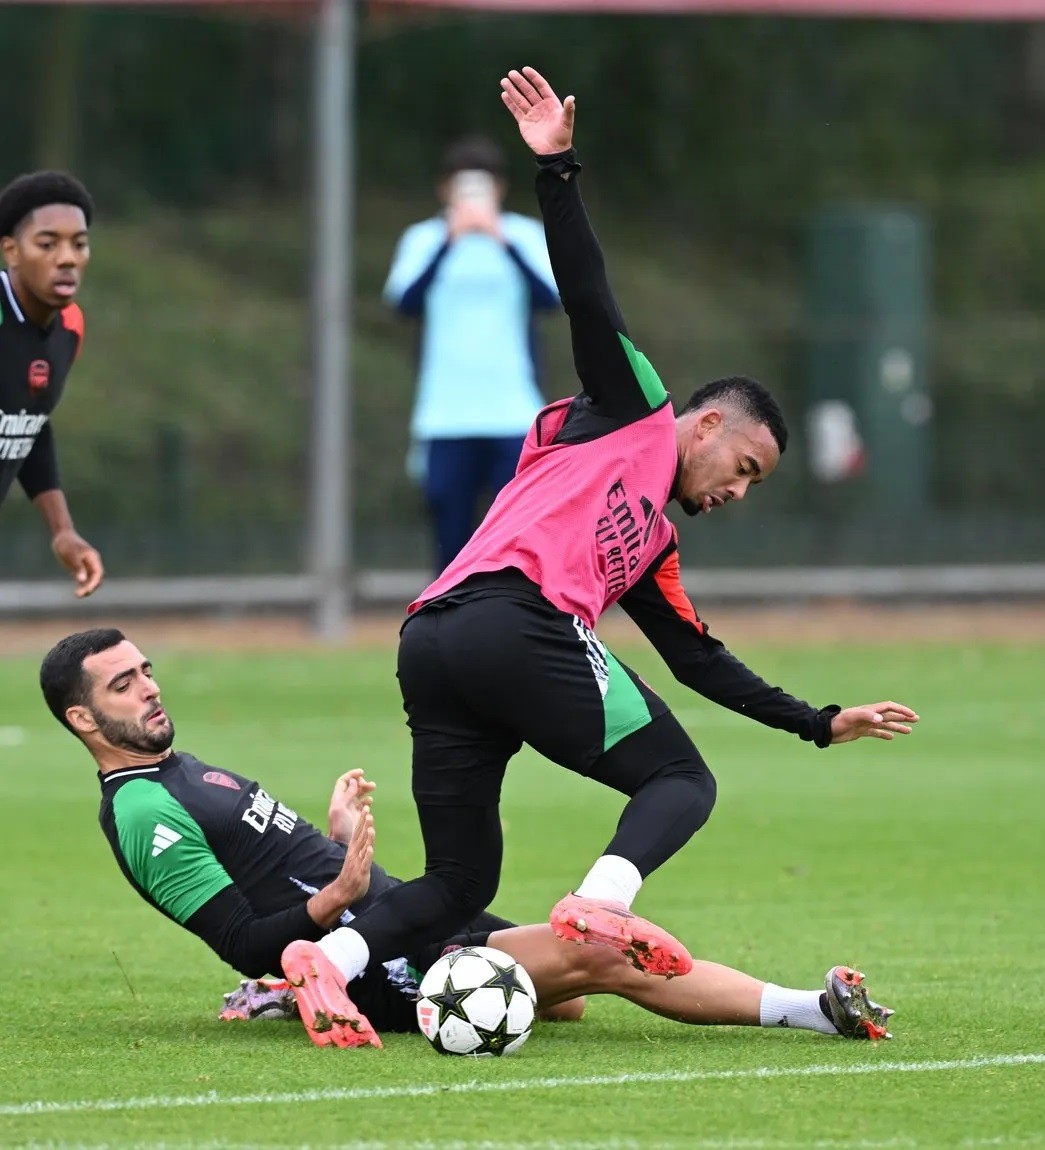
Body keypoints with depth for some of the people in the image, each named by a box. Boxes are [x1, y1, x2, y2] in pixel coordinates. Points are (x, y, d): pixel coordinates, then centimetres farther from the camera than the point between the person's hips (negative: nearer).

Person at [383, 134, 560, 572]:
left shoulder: (525, 235, 5)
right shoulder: (424, 238, 5)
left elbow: (550, 296, -11)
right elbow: (405, 300, -11)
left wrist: (505, 241, -26)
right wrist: (449, 241, -24)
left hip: (514, 419, 0)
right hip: (445, 420, 0)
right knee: (452, 542, 2)